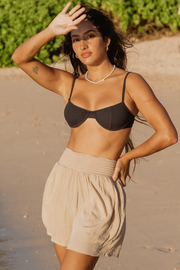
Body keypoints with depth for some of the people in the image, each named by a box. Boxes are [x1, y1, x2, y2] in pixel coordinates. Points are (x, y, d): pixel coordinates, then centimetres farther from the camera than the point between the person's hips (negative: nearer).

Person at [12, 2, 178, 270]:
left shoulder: (130, 83, -4)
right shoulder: (69, 84, 8)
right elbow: (20, 58, -4)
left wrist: (126, 157, 2)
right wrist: (51, 30, -19)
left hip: (101, 191, -4)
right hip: (63, 184, 4)